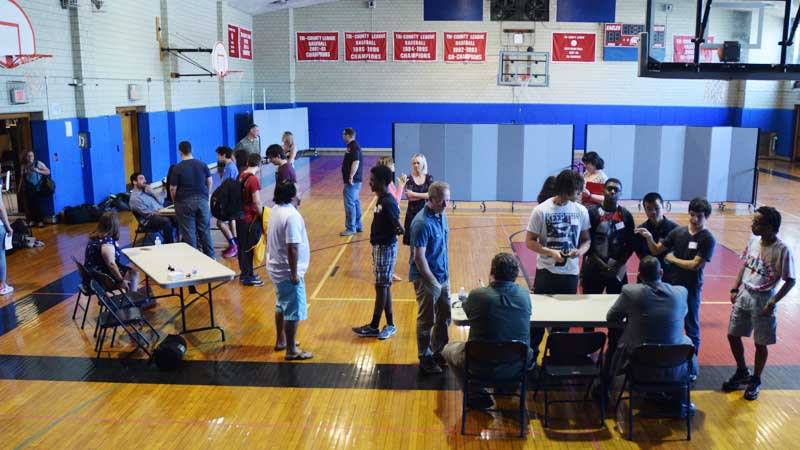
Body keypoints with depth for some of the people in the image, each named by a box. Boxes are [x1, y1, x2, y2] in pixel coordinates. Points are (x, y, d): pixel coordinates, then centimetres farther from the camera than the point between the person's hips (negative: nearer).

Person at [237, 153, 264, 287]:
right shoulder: (254, 179, -18)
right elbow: (257, 202, -20)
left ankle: (244, 273, 29)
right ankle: (248, 277, 10)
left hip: (240, 216, 8)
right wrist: (262, 216, -9)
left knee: (242, 246, 17)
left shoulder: (241, 176, 5)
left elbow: (241, 196, 12)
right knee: (249, 248, 2)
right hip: (251, 218, -8)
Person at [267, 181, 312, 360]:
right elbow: (292, 247, -27)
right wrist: (294, 274, -21)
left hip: (276, 268, 10)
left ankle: (281, 341, 37)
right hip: (287, 271, -10)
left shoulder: (275, 210, 6)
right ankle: (291, 351, 10)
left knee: (282, 306, 23)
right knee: (294, 312, 1)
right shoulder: (291, 215, -24)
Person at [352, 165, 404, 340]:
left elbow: (400, 229, -23)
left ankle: (374, 327, 11)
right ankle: (389, 325, 23)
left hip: (385, 248, -10)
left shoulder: (388, 203, -21)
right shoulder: (382, 199, 8)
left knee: (382, 287, 1)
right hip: (380, 247, 10)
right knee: (384, 287, 14)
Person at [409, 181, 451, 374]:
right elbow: (419, 257, -24)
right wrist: (433, 282, -20)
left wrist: (444, 274, 14)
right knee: (427, 320, 6)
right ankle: (425, 359, 21)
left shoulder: (441, 216, 4)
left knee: (445, 315, 18)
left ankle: (438, 352, 35)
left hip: (442, 276, 8)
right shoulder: (422, 223, -23)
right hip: (426, 279, -8)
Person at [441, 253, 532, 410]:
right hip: (518, 366, 4)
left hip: (483, 367, -3)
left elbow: (466, 308, 5)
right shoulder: (524, 294, -8)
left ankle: (477, 396, 17)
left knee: (448, 349, 24)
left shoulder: (477, 295, -18)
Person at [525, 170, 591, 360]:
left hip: (570, 272, 3)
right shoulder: (541, 210, -9)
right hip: (546, 271, -3)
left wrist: (581, 250, -14)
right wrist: (551, 252, -20)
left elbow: (586, 239, 8)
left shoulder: (581, 211, 1)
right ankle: (531, 354, 18)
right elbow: (530, 241, -7)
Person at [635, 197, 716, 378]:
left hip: (690, 290, -4)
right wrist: (649, 238, -14)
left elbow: (694, 265, -17)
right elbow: (656, 250, 4)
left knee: (691, 329, 10)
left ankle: (692, 366, 23)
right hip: (670, 286, 4)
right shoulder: (678, 232, 1)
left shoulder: (708, 239, -11)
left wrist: (673, 259, -7)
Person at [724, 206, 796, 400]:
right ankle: (742, 373, 35)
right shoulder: (753, 241, -2)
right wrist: (734, 289, 6)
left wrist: (772, 303, -18)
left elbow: (790, 281, -14)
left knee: (760, 344, 8)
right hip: (744, 295, 6)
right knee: (733, 335, 13)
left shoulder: (782, 250, -20)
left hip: (763, 300, -6)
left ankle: (755, 381, 29)